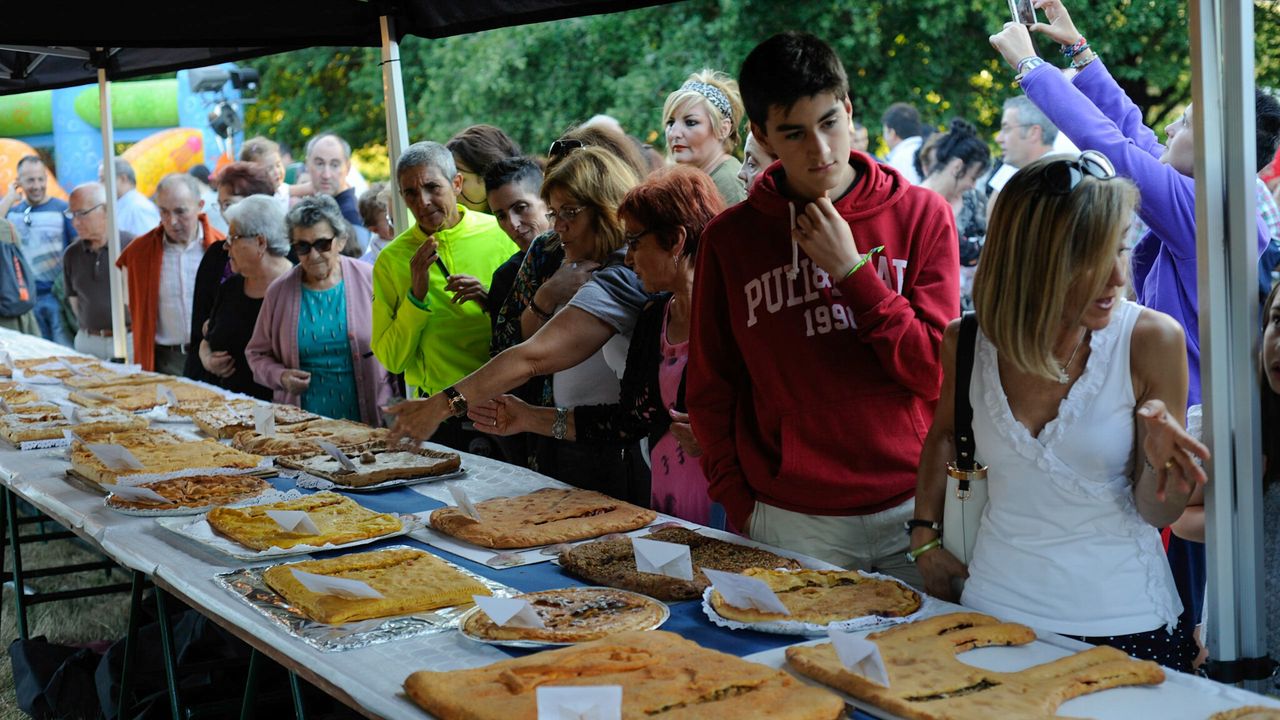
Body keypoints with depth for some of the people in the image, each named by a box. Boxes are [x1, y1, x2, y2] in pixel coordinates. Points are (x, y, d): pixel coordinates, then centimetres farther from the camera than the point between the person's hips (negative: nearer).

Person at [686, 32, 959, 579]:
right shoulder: (729, 237, 2)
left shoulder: (921, 215, 0)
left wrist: (850, 269, -11)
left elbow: (937, 372, -5)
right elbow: (711, 392, 6)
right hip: (793, 524, 0)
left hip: (912, 510, 0)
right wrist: (741, 506, -2)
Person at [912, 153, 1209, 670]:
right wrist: (925, 533, 10)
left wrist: (1160, 461, -28)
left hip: (1123, 621, -2)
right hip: (996, 604, 2)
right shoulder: (967, 343, -6)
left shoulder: (1151, 340, -14)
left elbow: (1158, 513, -9)